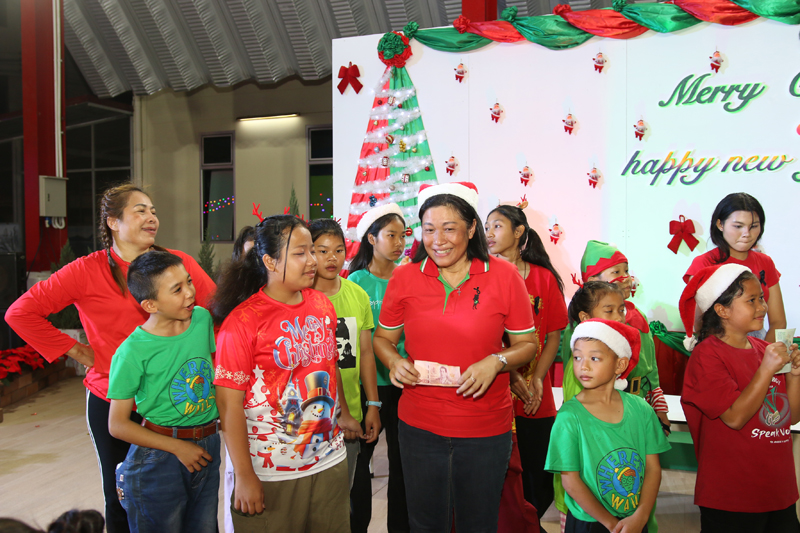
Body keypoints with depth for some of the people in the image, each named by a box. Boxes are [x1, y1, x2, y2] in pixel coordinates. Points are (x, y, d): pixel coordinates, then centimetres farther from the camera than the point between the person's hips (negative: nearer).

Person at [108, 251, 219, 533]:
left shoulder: (202, 319, -3)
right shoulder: (132, 352, -17)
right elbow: (118, 425, -11)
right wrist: (178, 447, -15)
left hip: (207, 446, 5)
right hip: (159, 456, -5)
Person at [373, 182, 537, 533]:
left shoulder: (503, 276, -6)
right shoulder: (404, 277, -2)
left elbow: (527, 343, 1)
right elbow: (383, 337, 9)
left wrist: (496, 362, -18)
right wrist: (394, 361, -12)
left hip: (486, 430, -1)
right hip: (419, 426, 1)